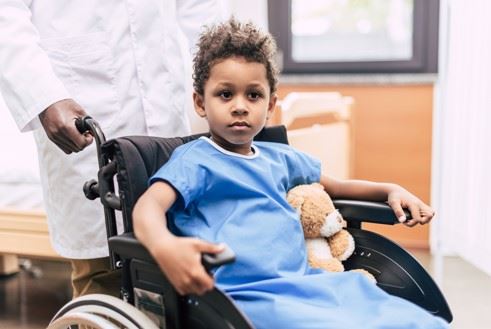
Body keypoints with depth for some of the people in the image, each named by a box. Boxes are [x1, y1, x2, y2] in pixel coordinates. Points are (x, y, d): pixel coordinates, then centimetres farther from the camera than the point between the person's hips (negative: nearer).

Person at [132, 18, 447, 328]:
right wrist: (164, 246, -41)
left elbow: (336, 186, 36)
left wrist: (390, 190, 18)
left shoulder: (279, 157, 21)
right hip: (249, 296, -7)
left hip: (306, 281, 7)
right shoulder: (195, 160, 0)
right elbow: (148, 205, -17)